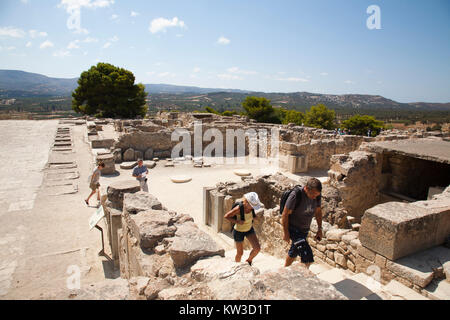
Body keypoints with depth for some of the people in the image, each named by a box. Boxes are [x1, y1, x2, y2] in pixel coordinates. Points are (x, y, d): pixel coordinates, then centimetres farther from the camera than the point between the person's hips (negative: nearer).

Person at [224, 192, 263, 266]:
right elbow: (226, 216, -21)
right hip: (238, 232, -4)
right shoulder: (238, 208, -34)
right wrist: (237, 221, -32)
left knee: (257, 248, -10)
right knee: (240, 253, 9)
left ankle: (249, 261, 20)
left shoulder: (251, 206, -19)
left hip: (249, 229, 5)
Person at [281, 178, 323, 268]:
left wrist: (320, 229, 7)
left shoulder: (316, 196, -9)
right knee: (308, 255, -19)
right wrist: (286, 233, -16)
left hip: (305, 230, 7)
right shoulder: (295, 195, -28)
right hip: (293, 229, -7)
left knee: (293, 253, 24)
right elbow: (285, 214, -20)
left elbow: (318, 211, 8)